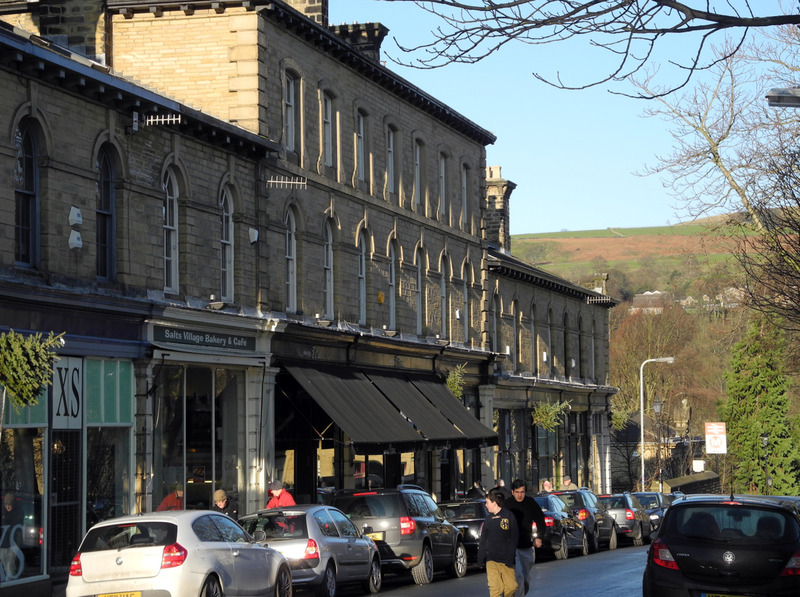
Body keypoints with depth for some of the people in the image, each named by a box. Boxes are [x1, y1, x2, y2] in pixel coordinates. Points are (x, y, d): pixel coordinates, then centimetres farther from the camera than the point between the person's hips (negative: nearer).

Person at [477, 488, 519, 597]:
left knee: (511, 586, -4)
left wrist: (510, 558, -10)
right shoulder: (488, 519, 12)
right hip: (491, 559, 2)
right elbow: (483, 540, 16)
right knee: (495, 588, -8)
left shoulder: (509, 516, 0)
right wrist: (480, 559, 10)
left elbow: (514, 539, -3)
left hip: (506, 560, -2)